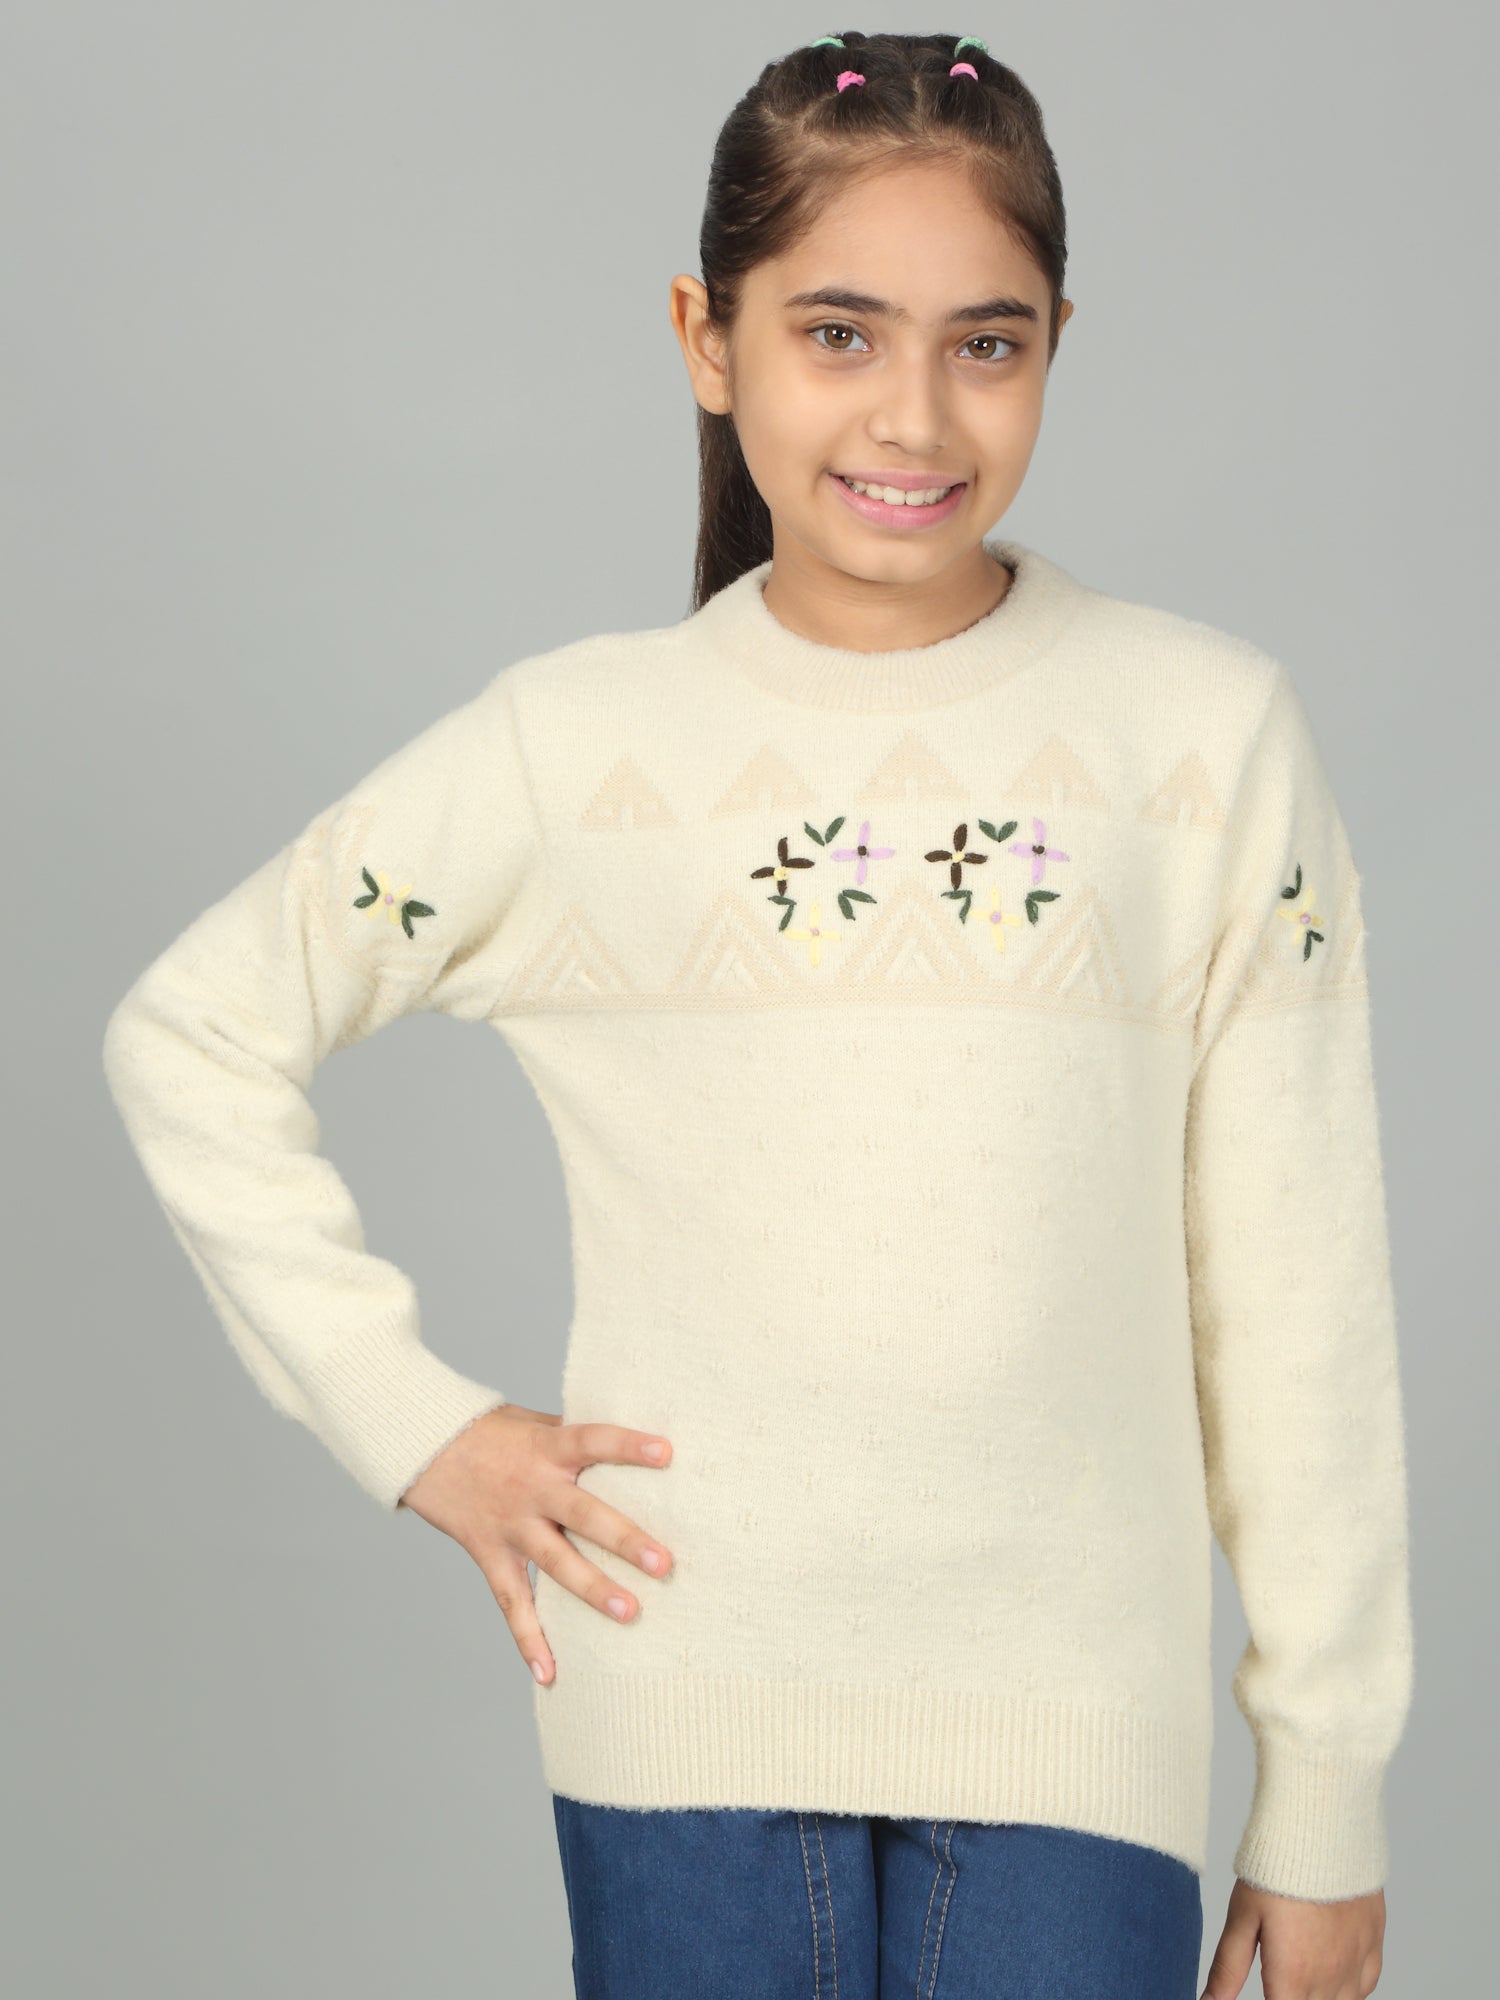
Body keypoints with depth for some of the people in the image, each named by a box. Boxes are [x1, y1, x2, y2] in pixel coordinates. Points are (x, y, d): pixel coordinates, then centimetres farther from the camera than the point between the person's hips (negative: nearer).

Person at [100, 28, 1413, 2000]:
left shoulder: (1209, 735, -2)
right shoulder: (568, 747, -2)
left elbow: (1295, 1299, 0)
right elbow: (188, 1037, 8)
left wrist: (1327, 1799, 3)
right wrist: (412, 1418, 1)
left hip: (1077, 1732, 0)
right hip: (693, 1713, 1)